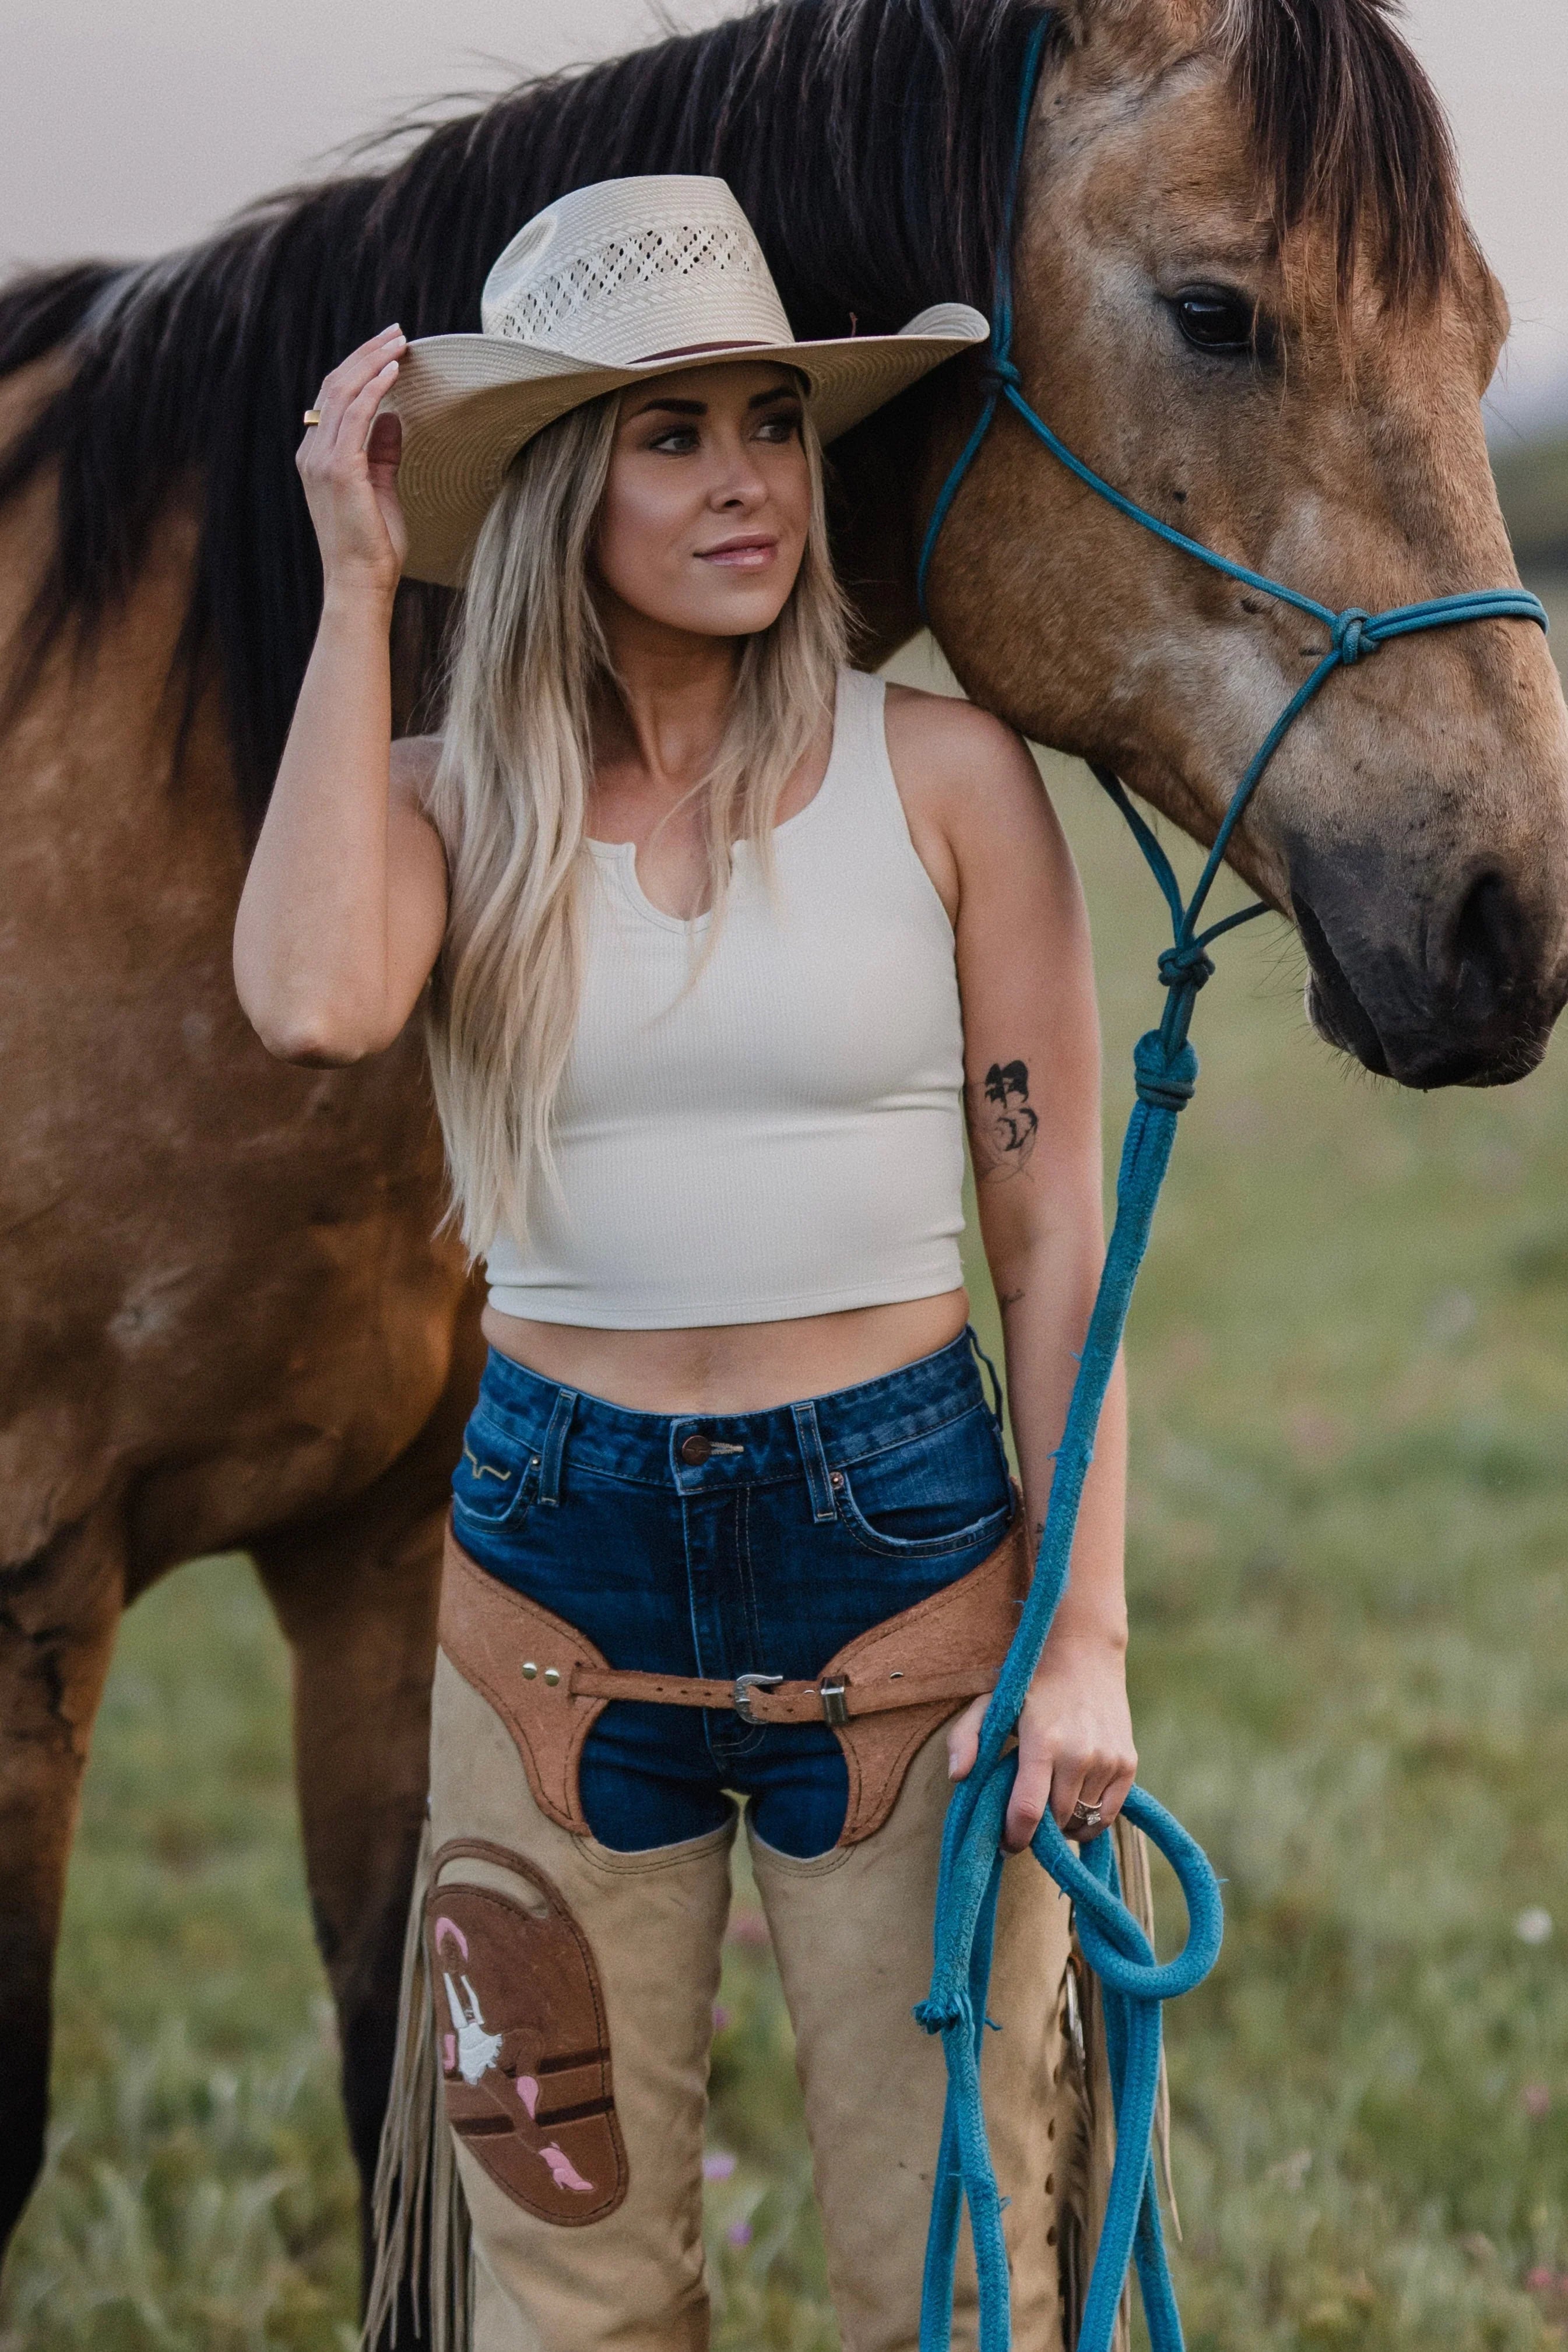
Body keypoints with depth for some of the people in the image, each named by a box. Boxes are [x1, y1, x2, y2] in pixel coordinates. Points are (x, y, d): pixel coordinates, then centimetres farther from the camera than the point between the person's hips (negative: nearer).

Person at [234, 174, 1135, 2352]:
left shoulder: (944, 778, -3)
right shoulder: (454, 804, 0)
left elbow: (1057, 1237, 0)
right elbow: (313, 1003, -24)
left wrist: (1087, 1638, -7)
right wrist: (359, 589, -14)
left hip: (902, 1538, -1)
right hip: (558, 1569, 1)